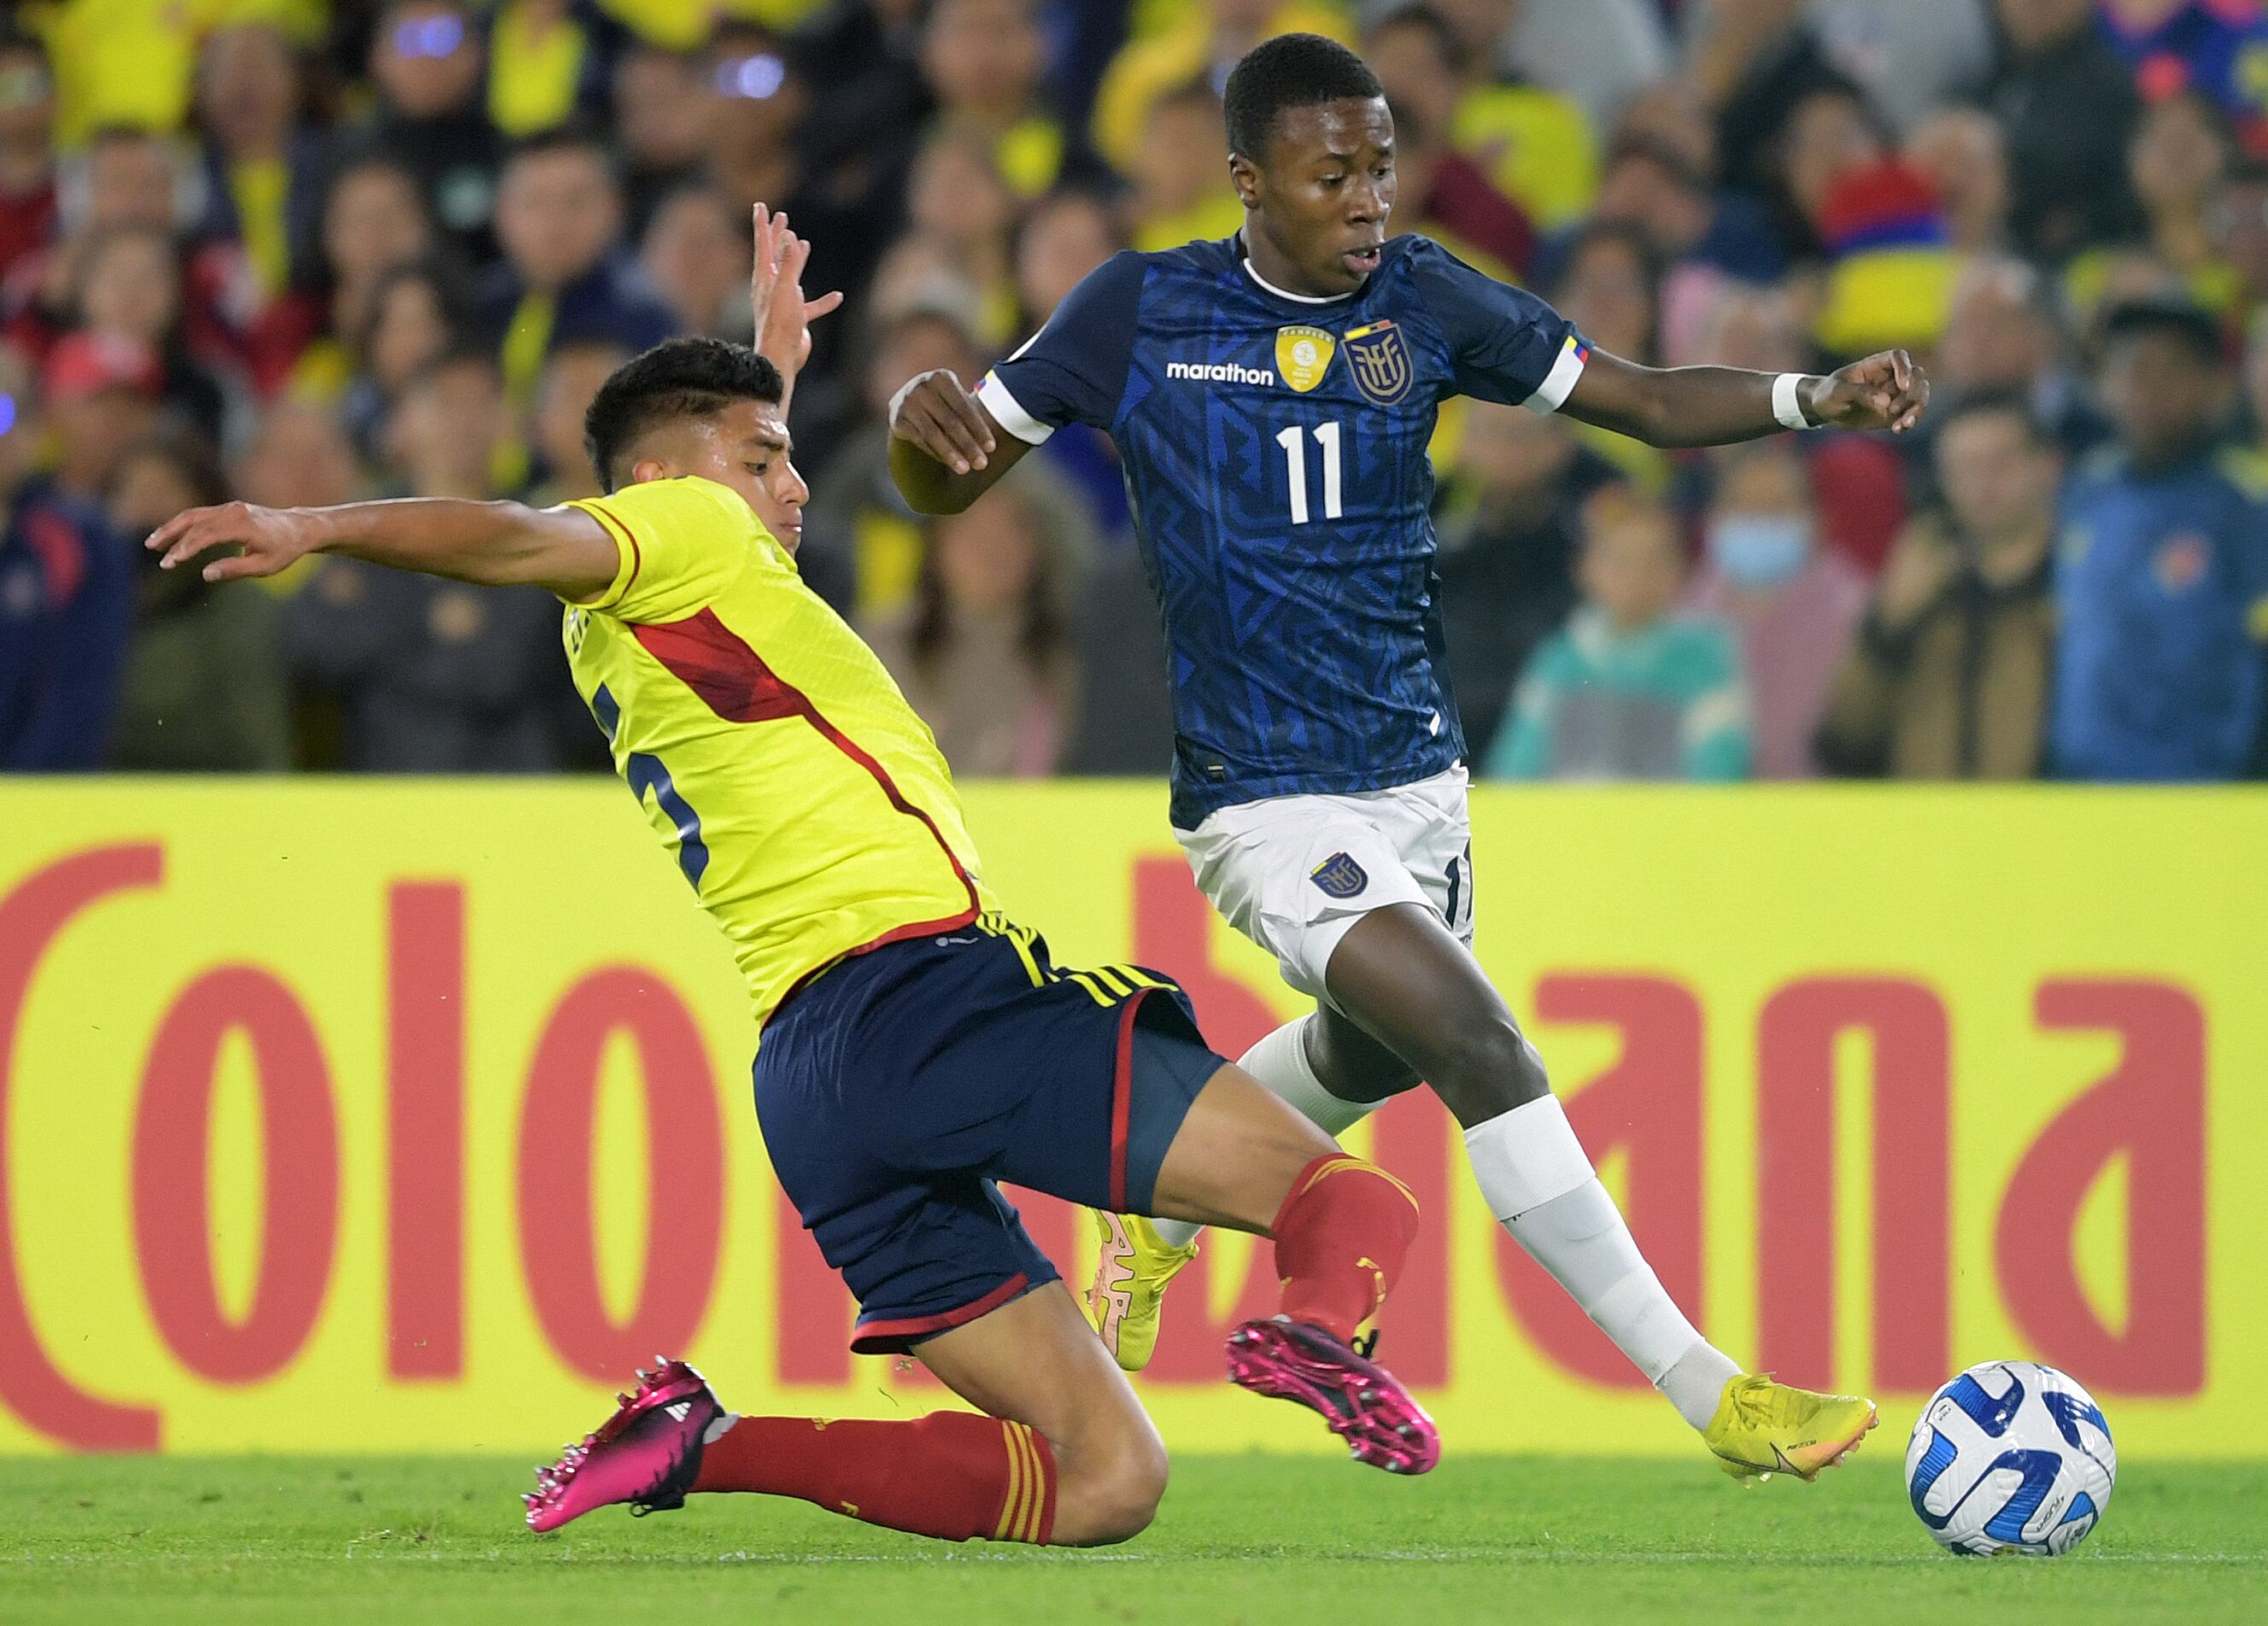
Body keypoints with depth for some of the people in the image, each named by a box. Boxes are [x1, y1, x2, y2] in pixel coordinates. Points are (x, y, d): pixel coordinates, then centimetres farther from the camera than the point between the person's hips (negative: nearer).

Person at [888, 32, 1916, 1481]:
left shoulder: (1423, 302, 0)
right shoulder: (1142, 313, -7)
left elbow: (1649, 403, 1)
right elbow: (949, 482, 0)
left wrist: (1818, 399, -16)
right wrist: (921, 419, -24)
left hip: (1420, 775, 6)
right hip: (1268, 803, -6)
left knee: (1371, 1051, 28)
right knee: (1483, 1049, -21)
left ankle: (1157, 1215, 58)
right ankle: (1711, 1397, -21)